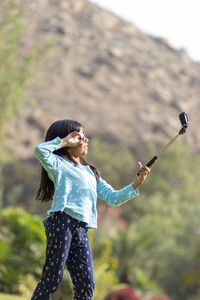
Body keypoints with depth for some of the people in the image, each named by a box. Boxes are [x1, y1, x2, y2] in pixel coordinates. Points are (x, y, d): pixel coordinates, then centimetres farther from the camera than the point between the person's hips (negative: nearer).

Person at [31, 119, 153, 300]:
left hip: (81, 230, 7)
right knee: (52, 279, -9)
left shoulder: (91, 173, 27)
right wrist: (64, 141, -1)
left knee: (86, 284, 0)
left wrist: (137, 183, 11)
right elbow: (40, 150, -14)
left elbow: (113, 198, 22)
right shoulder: (58, 164, 7)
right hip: (61, 223, -7)